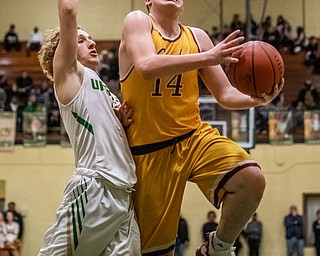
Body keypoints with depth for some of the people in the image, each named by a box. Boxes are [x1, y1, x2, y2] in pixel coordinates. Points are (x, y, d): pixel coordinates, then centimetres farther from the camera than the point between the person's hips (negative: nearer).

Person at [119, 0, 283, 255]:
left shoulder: (197, 37, 10)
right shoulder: (138, 21, -1)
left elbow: (226, 94, 11)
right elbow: (147, 67, -22)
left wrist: (256, 99, -11)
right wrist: (207, 57, -29)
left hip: (194, 136, 3)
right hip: (148, 150, -3)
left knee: (251, 178, -24)